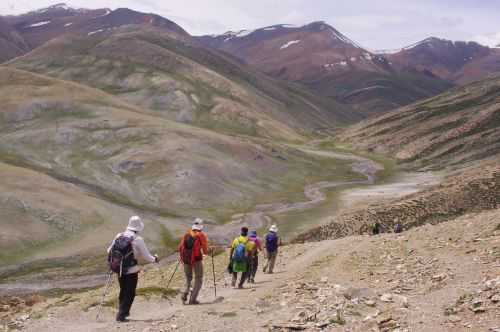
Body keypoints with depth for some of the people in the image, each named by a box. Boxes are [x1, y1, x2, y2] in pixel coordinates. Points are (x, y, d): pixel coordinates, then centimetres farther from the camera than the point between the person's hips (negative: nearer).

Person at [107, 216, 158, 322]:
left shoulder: (119, 236, 1)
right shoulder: (138, 240, -13)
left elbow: (109, 251, 8)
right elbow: (146, 256, -7)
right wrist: (154, 259, 13)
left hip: (119, 269, 5)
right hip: (132, 270, -5)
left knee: (123, 291, 22)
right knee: (130, 293, 5)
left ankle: (122, 311, 29)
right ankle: (121, 315, 0)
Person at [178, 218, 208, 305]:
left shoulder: (187, 234, 9)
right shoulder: (201, 235, -2)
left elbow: (180, 247, 6)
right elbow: (205, 250, -1)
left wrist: (182, 257, 20)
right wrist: (205, 252, 22)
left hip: (186, 259, 4)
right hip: (197, 259, -4)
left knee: (188, 278, 19)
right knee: (199, 279, 8)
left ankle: (185, 294, -5)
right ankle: (193, 299, -3)